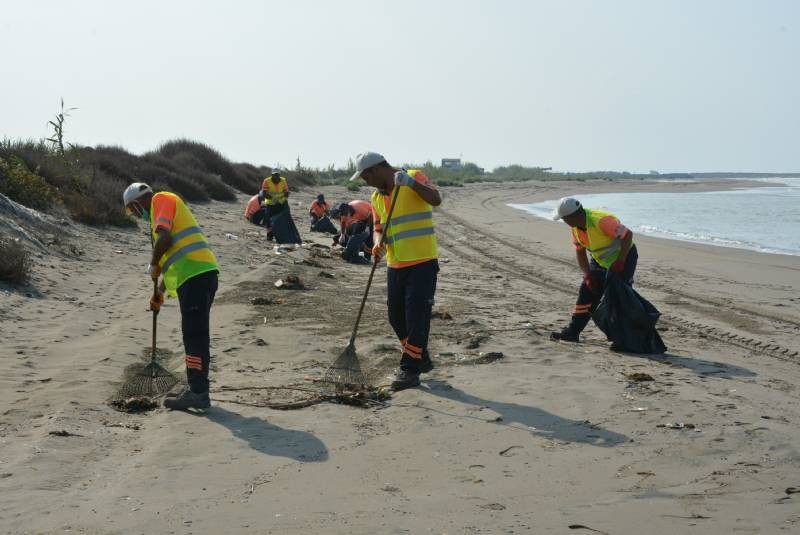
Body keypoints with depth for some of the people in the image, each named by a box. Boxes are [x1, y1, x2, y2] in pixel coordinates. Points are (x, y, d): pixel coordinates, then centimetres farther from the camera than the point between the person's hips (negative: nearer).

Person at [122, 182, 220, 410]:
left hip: (196, 274, -10)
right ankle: (196, 389, 22)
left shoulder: (161, 199, 2)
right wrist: (160, 293, 29)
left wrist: (153, 266, 0)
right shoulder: (163, 212, 30)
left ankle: (198, 393, -8)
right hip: (201, 273, 10)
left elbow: (164, 238, -15)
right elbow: (173, 259, 32)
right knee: (194, 334, 15)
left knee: (194, 335, -9)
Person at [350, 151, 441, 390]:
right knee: (397, 317, 12)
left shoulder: (414, 177, -7)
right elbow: (379, 229, 14)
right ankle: (421, 359, 29)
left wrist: (411, 182, -33)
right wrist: (377, 244, -7)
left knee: (417, 316, -5)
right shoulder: (377, 197, 13)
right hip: (396, 265, 8)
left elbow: (436, 199, -22)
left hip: (423, 262, -8)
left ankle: (410, 369, 2)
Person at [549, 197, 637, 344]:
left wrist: (620, 262, -30)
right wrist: (587, 275, -7)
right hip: (600, 260, 8)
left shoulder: (601, 220, -34)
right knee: (586, 292, 5)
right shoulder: (575, 227, -8)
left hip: (624, 256, -8)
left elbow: (628, 235, -31)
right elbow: (580, 252, 3)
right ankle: (572, 331, 10)